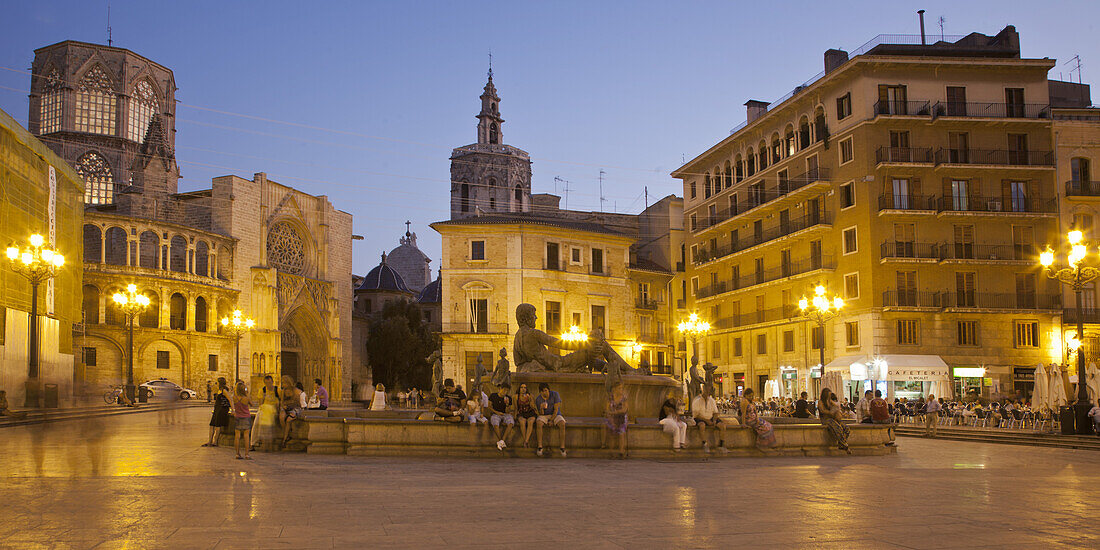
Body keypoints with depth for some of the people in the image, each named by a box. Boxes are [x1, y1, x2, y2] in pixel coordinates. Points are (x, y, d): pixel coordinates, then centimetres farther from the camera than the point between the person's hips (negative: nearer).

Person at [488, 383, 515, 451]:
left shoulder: (508, 398, 3)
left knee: (511, 423, -33)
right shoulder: (493, 396, 1)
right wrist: (496, 412, -8)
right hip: (495, 414, -1)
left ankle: (501, 441, -35)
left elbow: (507, 412, 3)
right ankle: (503, 442, -25)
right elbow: (490, 406, 7)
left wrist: (507, 405, -18)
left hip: (505, 414, 2)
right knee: (495, 424, -37)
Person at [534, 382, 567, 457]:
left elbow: (556, 409, -13)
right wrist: (541, 408, -29)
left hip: (555, 415, -1)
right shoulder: (538, 399, -6)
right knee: (538, 423, -33)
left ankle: (562, 447, -33)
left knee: (562, 424, -33)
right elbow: (541, 414, -6)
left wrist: (551, 420, -20)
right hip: (544, 416, 1)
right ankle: (540, 447, -33)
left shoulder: (555, 394, -11)